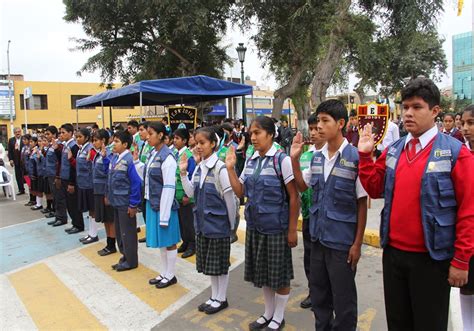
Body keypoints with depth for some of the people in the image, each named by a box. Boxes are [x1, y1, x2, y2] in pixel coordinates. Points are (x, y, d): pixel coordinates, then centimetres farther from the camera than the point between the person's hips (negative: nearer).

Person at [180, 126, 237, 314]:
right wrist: (183, 173, -6)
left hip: (218, 223, -7)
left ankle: (221, 299, 24)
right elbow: (191, 193, 5)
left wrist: (231, 224, -6)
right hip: (203, 221, 7)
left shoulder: (220, 167, -17)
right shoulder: (198, 168, 5)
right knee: (209, 262, 17)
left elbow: (229, 198, -13)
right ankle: (214, 297, 33)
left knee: (220, 262, 7)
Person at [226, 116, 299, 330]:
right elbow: (240, 192, 9)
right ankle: (268, 313, 38)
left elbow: (294, 197, -12)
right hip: (255, 226, 6)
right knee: (263, 273, 18)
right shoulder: (250, 161, 5)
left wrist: (292, 230, -12)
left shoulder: (281, 160, -13)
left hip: (276, 227, -6)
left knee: (280, 274, 9)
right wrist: (230, 168, -3)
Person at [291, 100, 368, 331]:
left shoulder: (355, 157, -15)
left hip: (342, 241, -6)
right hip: (318, 236, 6)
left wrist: (357, 243, -10)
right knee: (318, 294, 21)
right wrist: (294, 159, 0)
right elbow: (303, 187, 14)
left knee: (343, 299, 11)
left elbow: (362, 203, -11)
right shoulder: (317, 157, 2)